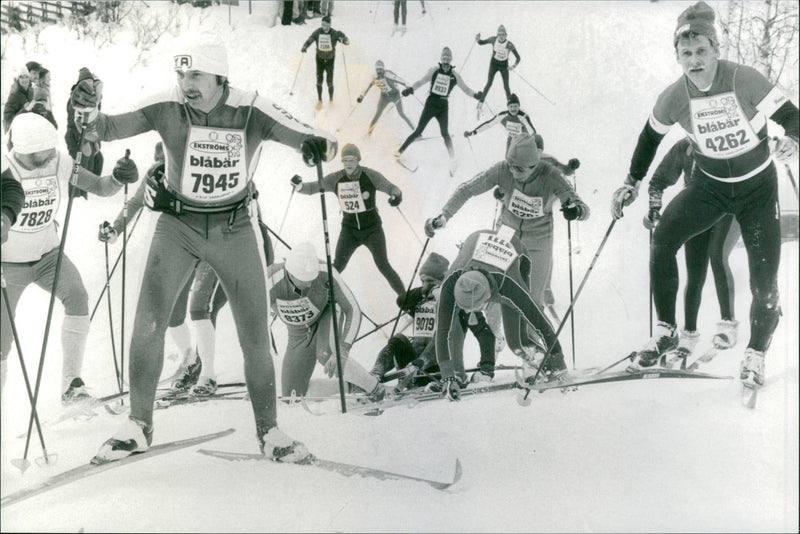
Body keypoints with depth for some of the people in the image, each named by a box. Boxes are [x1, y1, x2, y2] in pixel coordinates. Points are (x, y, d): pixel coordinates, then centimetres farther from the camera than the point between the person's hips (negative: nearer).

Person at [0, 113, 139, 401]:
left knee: (77, 297, -24)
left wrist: (118, 178, -27)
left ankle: (71, 383, -16)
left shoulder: (60, 163, -13)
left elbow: (100, 188, -5)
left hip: (49, 254, 2)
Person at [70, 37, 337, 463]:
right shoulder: (168, 108, -11)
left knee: (255, 338, 0)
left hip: (236, 230, 0)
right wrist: (90, 112, -35)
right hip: (178, 225, 1)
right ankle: (138, 427, 11)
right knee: (147, 324, -9)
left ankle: (269, 432, 16)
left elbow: (320, 142, -16)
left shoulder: (252, 112, -14)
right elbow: (110, 129, -13)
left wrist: (318, 145, -40)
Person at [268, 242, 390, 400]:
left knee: (325, 354, -36)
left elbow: (353, 311, -30)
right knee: (292, 397, -3)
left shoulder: (325, 272, -34)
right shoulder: (271, 284, -35)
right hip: (299, 333, 2)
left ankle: (374, 388, -15)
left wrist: (342, 351, -41)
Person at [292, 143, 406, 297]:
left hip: (372, 228, -2)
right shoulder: (336, 179, -7)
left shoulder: (370, 175, -13)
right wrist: (299, 186, -24)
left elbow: (391, 188, -11)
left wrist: (396, 196, -34)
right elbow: (313, 188, -2)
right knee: (337, 266, -6)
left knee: (383, 265, -7)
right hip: (349, 230, 2)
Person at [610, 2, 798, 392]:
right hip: (709, 185, 2)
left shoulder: (745, 80, -20)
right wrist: (632, 183, 6)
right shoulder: (675, 97, -12)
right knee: (663, 238, -22)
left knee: (764, 280, -6)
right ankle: (666, 331, -6)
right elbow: (651, 136, 5)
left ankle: (756, 353, 21)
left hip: (757, 187, -2)